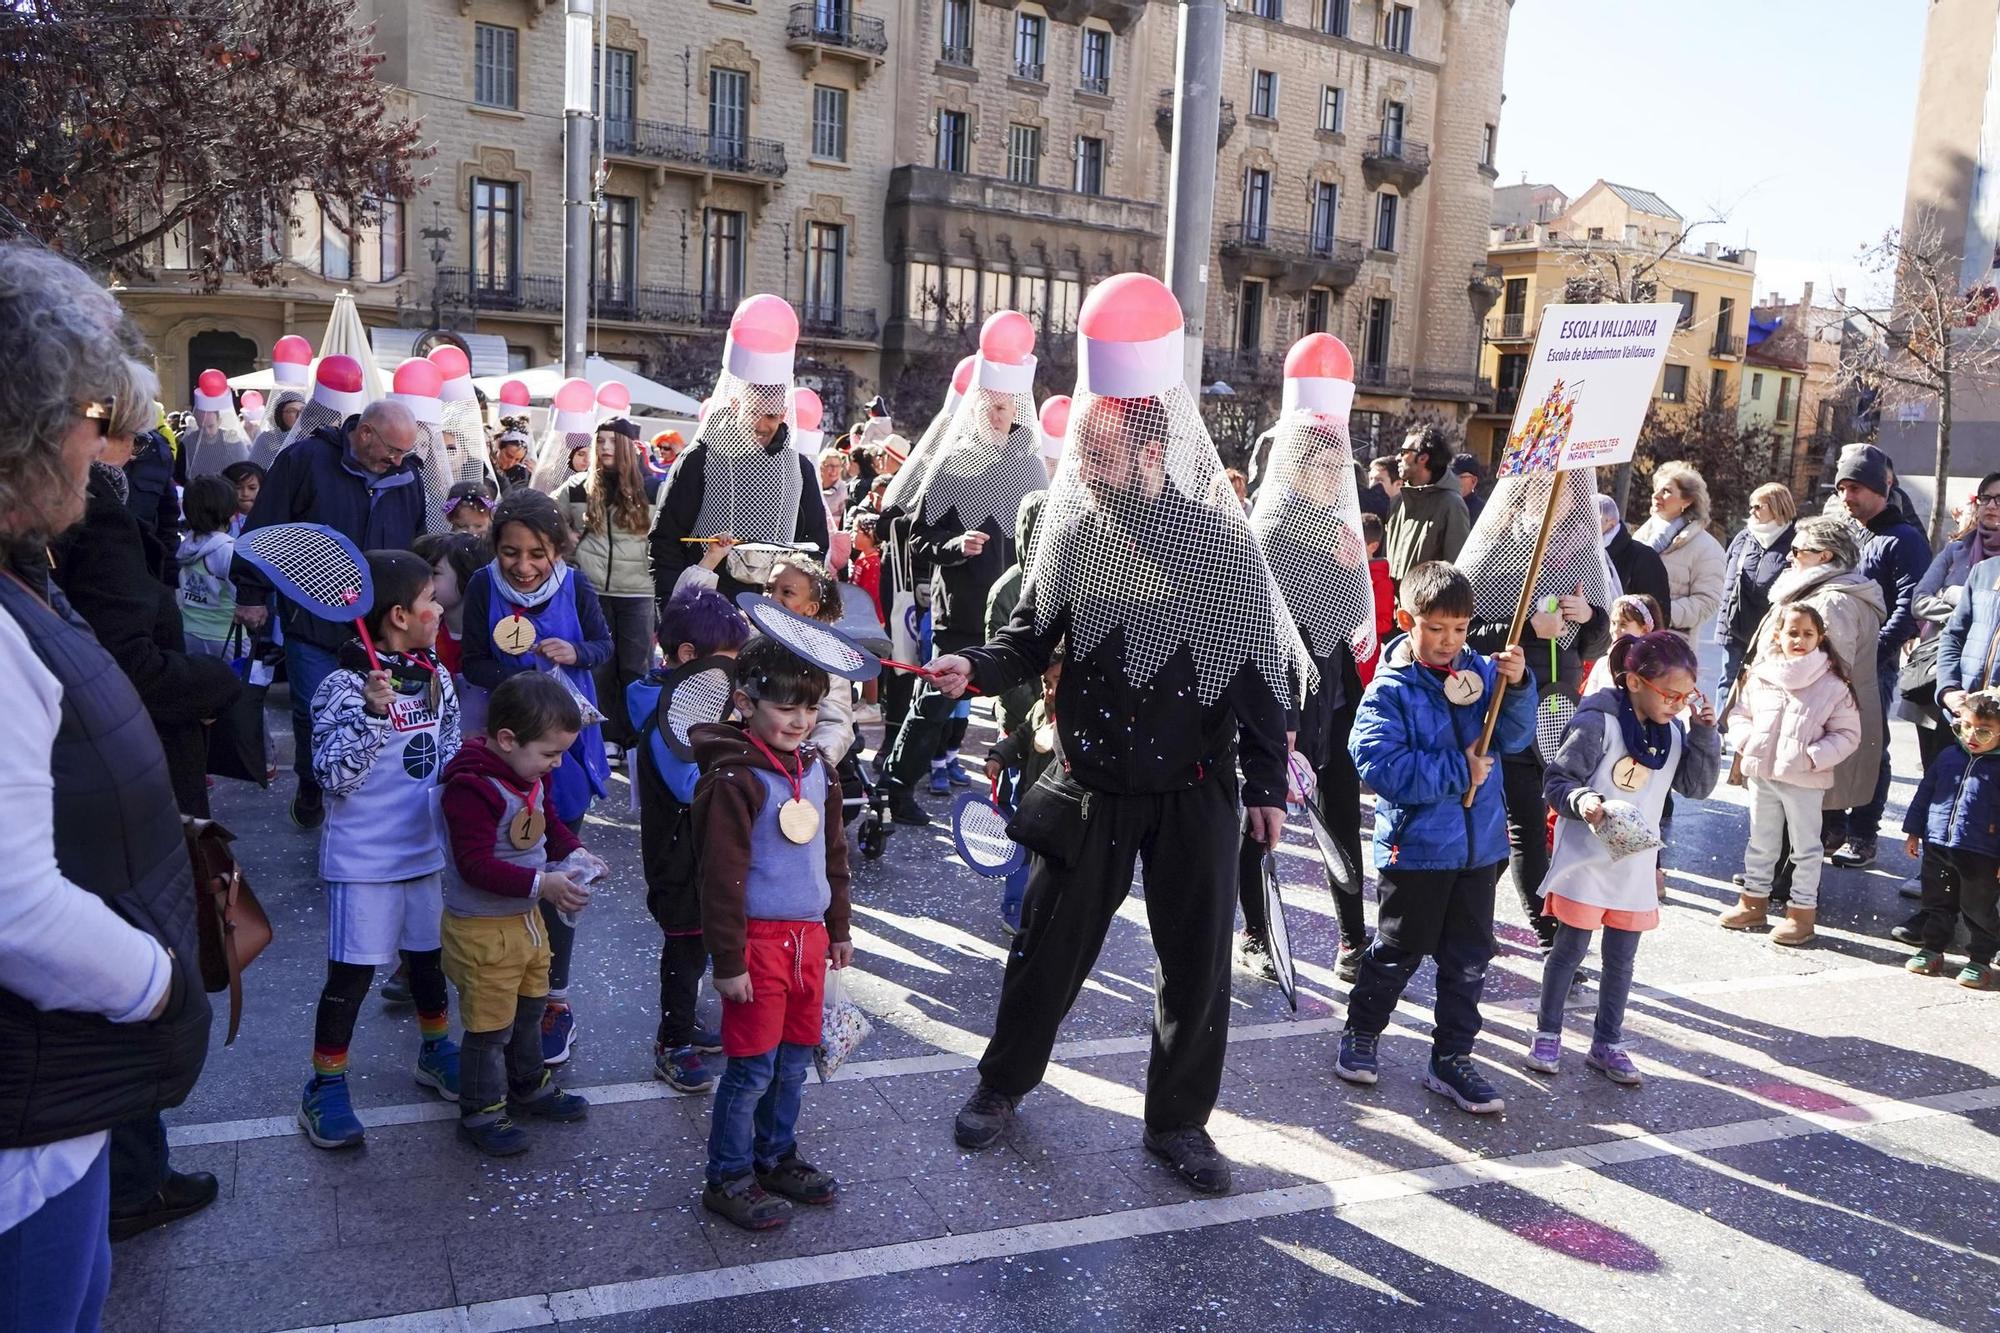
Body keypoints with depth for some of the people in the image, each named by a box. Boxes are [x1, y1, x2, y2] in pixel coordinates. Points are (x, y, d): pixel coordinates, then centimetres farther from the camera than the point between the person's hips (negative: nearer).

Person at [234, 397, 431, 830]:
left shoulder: (408, 475, 4)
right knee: (314, 713, 5)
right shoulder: (305, 459, -9)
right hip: (314, 621, -3)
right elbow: (264, 530, -7)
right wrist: (252, 595, -7)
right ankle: (311, 790, 28)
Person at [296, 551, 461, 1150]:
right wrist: (371, 713, -33)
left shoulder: (436, 675, 3)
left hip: (429, 849, 6)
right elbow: (332, 776, -23)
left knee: (430, 955, 21)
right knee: (352, 974, 3)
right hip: (365, 860, -6)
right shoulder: (345, 686, -18)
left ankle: (435, 1051, 41)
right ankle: (325, 1088, 20)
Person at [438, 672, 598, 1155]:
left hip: (527, 917, 9)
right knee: (490, 1024, 5)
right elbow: (475, 865, -32)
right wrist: (543, 884, -36)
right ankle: (481, 1112, 23)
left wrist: (574, 853, -4)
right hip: (482, 929, -9)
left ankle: (529, 1086, 45)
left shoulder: (532, 775, 0)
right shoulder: (471, 788, -29)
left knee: (529, 1009, 25)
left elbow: (550, 822, 15)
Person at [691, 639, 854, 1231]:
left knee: (796, 1059, 17)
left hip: (809, 935, 7)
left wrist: (838, 929, 20)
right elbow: (722, 876, -17)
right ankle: (727, 1178, 19)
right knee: (752, 1066, 2)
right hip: (758, 939, -7)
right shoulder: (735, 779, -17)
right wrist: (728, 961, -15)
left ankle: (776, 1156, 35)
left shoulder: (818, 770, 8)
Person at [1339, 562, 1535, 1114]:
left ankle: (1453, 1058, 24)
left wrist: (1517, 685, -20)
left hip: (1478, 842, 4)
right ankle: (1360, 1032, 32)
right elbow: (1379, 763, -21)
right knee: (1399, 950, 11)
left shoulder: (1481, 671, 2)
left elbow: (1514, 737, -2)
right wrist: (1457, 771, -19)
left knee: (1469, 957, 11)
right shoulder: (1390, 689, -12)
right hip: (1415, 845, -4)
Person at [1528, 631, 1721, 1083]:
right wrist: (1581, 800, -36)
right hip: (1587, 859, -6)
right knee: (1571, 949, 5)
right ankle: (1547, 1035, 20)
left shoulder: (1672, 732, 4)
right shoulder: (1597, 723, -16)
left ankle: (1607, 1043, 26)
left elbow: (1698, 787, 6)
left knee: (1621, 958, 13)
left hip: (1636, 864, 6)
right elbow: (1557, 781, -14)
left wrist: (1705, 734, -6)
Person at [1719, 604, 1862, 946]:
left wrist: (1814, 756, -17)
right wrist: (1746, 741, -6)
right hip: (1761, 773, 4)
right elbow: (1739, 714, 12)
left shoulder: (1833, 684, -8)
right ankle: (1754, 899, 30)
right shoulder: (1760, 675, 1)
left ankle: (1802, 909, 16)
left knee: (1805, 846, 7)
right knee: (1760, 841, 17)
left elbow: (1847, 734, -6)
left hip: (1804, 780, -4)